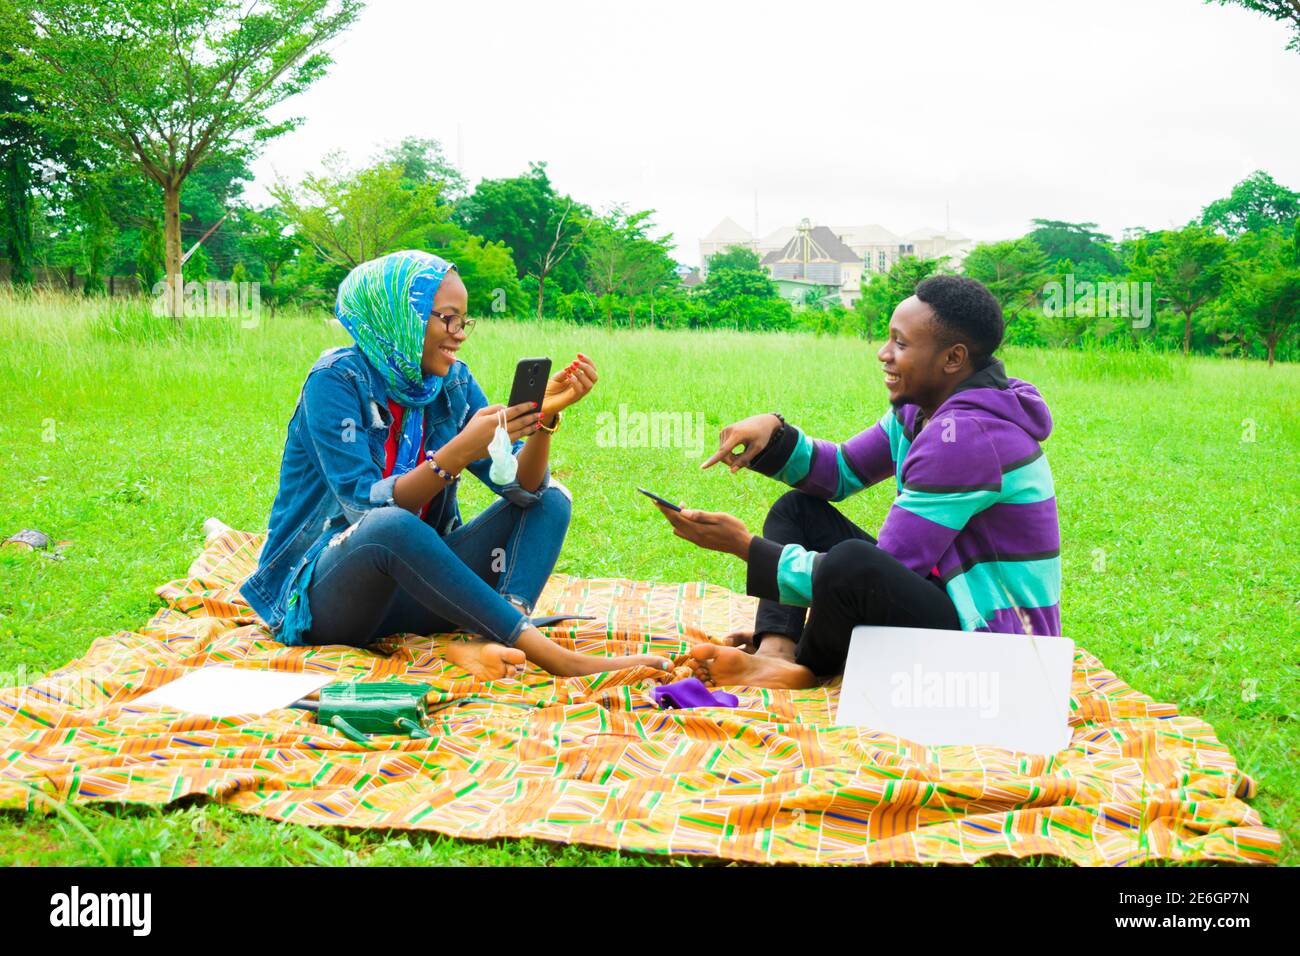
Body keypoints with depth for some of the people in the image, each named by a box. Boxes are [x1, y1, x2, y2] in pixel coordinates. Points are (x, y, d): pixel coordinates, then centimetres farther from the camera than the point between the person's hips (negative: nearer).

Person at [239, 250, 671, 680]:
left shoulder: (453, 381, 3)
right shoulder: (337, 378, -13)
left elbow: (522, 487, -5)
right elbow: (366, 507, -23)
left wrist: (545, 417, -22)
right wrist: (460, 451, -33)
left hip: (410, 589, 6)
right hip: (320, 594, -6)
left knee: (550, 500, -5)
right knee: (391, 526, -39)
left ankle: (487, 642, -32)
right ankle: (549, 654, -35)